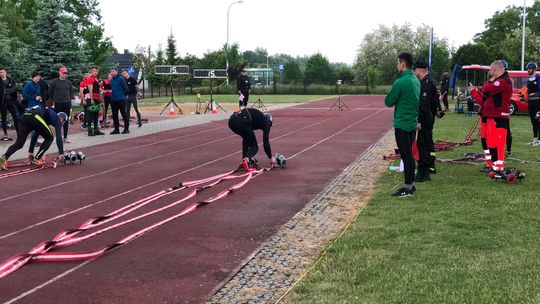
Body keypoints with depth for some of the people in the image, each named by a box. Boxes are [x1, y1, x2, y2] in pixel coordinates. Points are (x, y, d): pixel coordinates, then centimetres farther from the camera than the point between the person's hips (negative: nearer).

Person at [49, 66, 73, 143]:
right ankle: (58, 137, 6)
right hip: (58, 104, -3)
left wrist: (69, 98, 9)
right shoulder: (54, 82, -3)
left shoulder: (68, 82, 8)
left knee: (66, 121, 5)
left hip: (67, 104, 3)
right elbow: (50, 92, 4)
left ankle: (65, 137, 12)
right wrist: (53, 100, 4)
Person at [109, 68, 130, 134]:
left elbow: (126, 89, -9)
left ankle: (126, 128, 3)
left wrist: (123, 95, 0)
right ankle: (116, 129, 14)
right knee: (114, 115, 8)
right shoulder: (111, 80, 14)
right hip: (113, 100, 7)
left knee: (123, 114, -2)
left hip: (120, 100, -7)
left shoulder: (120, 79, -8)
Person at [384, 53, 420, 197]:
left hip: (402, 124, -8)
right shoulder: (416, 81, 8)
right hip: (412, 123, 8)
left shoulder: (400, 82, -18)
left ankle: (408, 188, 2)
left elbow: (388, 102, -12)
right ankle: (411, 185, 21)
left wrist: (392, 99, 6)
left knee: (406, 156, -3)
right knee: (409, 155, 14)